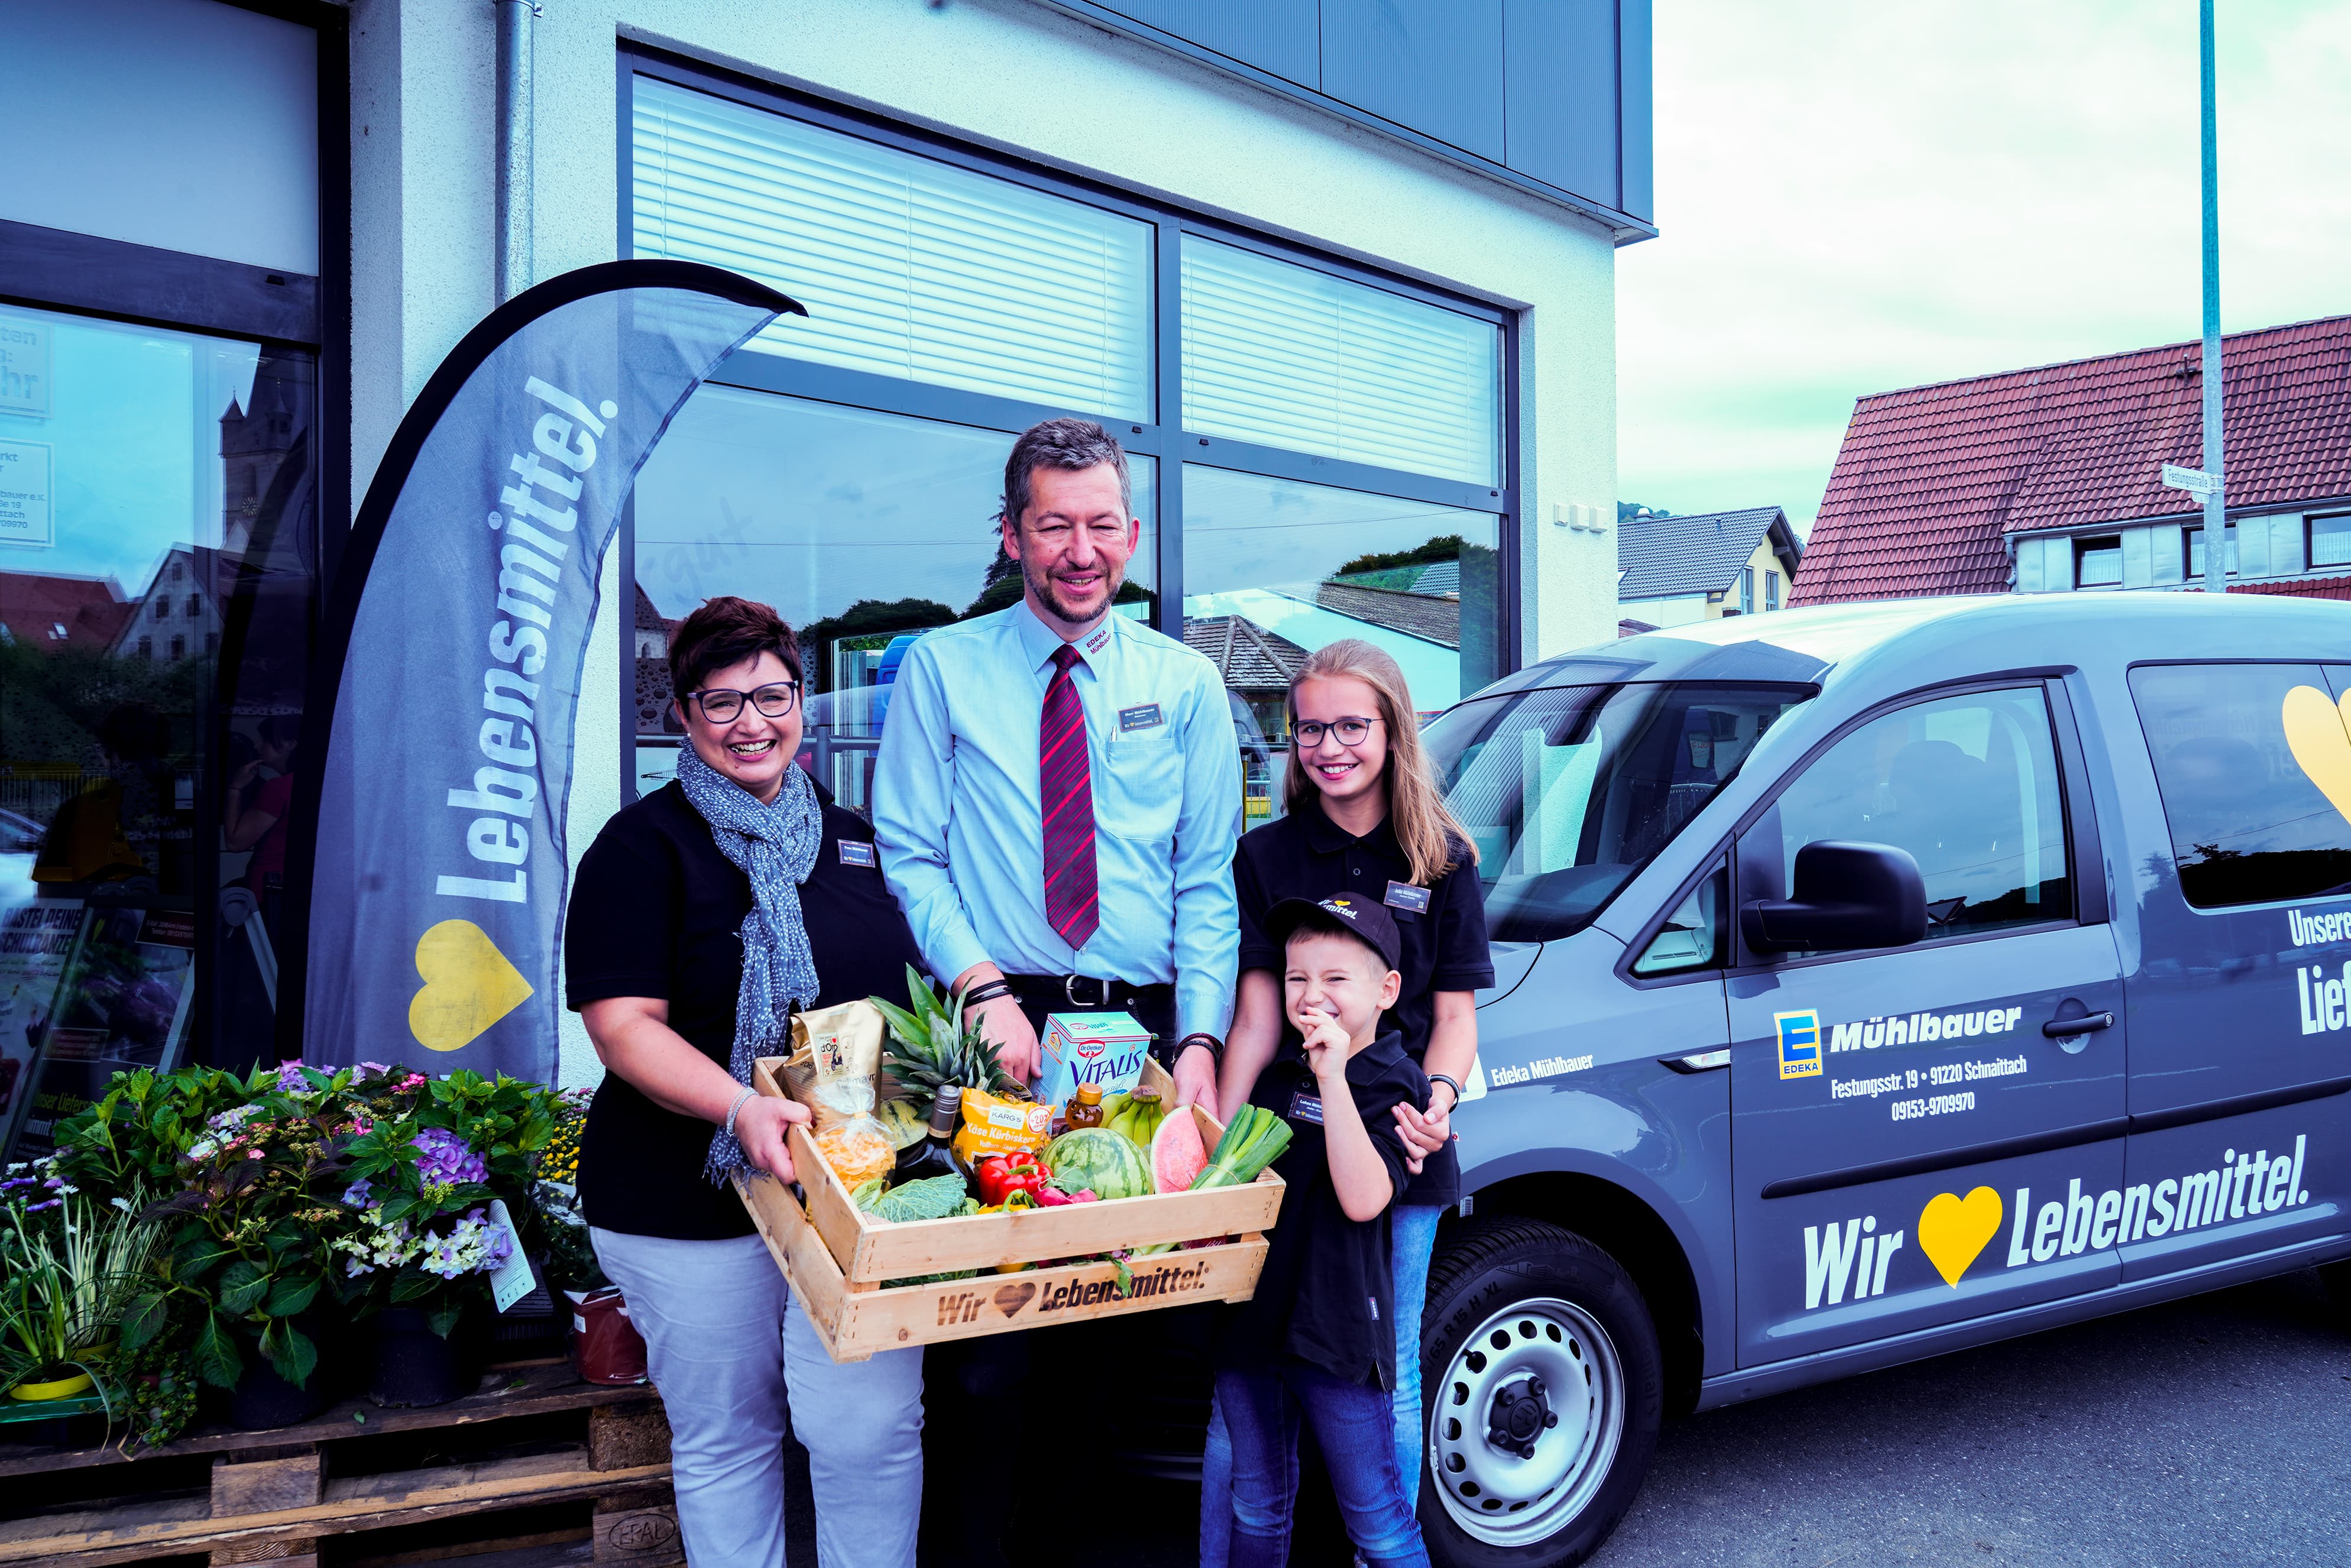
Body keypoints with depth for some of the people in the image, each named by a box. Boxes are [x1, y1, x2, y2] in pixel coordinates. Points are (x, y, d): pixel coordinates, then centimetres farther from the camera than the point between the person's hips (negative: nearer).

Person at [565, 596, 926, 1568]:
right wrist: (742, 1108, -30)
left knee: (872, 1427, -2)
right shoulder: (644, 845, -5)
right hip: (693, 1201, -3)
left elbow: (900, 994, 20)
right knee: (725, 1440, 11)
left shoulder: (851, 838, 11)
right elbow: (624, 1027, -14)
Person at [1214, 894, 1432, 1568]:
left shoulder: (1391, 1083, -10)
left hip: (1335, 1331, -6)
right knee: (1256, 1508, 19)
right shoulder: (1278, 1068, 10)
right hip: (1251, 1310, 6)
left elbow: (1362, 1200, -24)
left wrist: (1334, 1077, -27)